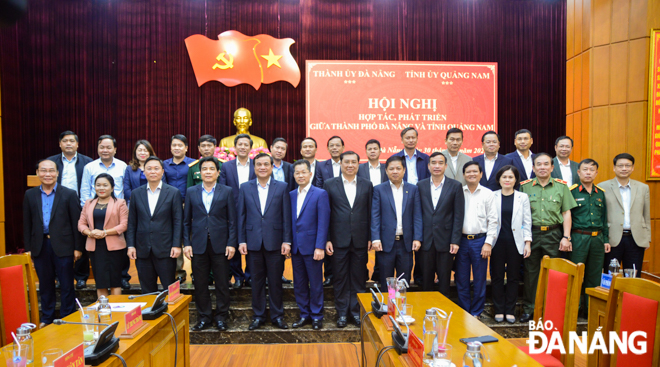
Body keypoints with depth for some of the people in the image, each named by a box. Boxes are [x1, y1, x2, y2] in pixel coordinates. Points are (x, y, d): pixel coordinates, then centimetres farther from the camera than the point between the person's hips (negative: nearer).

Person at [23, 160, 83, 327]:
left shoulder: (69, 194, -3)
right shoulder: (30, 195, 7)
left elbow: (76, 222, -3)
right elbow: (27, 224, 9)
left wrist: (77, 247, -5)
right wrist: (28, 247, 5)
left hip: (62, 246, -3)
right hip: (40, 246, 3)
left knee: (66, 285, 5)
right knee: (45, 285, 14)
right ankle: (47, 318, 28)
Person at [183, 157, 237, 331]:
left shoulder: (227, 191, 3)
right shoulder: (191, 192, 8)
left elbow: (232, 220, 1)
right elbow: (186, 221, 8)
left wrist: (232, 243, -6)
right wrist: (186, 243, 0)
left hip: (220, 244, -1)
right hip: (198, 245, 2)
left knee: (222, 283, 5)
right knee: (200, 284, 8)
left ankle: (221, 317, 19)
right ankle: (204, 317, 22)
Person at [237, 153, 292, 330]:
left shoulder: (282, 187, 2)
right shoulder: (245, 188, 6)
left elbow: (286, 216, 0)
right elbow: (241, 216, 5)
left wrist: (286, 241, -5)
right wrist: (241, 241, 0)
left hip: (275, 242, -1)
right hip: (253, 242, 1)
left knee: (275, 281, 7)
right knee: (257, 280, 10)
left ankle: (277, 315, 22)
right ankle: (258, 316, 24)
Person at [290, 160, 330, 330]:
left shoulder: (320, 194, -6)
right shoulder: (291, 195, 10)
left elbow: (323, 223, -11)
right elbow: (290, 222, 11)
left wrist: (320, 247, -16)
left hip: (312, 247, -5)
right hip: (296, 247, 5)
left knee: (315, 283, 5)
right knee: (299, 284, 12)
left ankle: (316, 316, 20)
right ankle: (304, 314, 26)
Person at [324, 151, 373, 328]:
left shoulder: (367, 185, 6)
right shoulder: (330, 184, 3)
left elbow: (370, 213, 6)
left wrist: (370, 237, 1)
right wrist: (326, 239, -5)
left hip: (360, 240, 1)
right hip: (339, 239, -1)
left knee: (359, 278, 9)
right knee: (340, 278, 8)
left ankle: (356, 311, 23)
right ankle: (342, 313, 21)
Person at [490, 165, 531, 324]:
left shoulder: (523, 197, 6)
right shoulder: (492, 196, 3)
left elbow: (527, 222, 6)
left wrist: (528, 242, -2)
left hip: (515, 242, 1)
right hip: (498, 241, 0)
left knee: (513, 277, 7)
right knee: (497, 276, 5)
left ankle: (510, 311, 18)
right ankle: (499, 310, 16)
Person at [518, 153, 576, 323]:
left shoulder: (561, 186, 6)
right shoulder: (525, 186, 5)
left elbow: (566, 213, 6)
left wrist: (566, 237, -2)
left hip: (553, 234, 0)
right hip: (531, 234, 0)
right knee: (531, 272, 5)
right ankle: (528, 309, 15)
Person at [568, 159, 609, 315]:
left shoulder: (600, 193, 12)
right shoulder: (572, 192, -3)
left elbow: (604, 219, 17)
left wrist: (606, 239, 12)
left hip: (597, 238, 5)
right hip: (578, 238, -5)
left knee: (594, 276, 10)